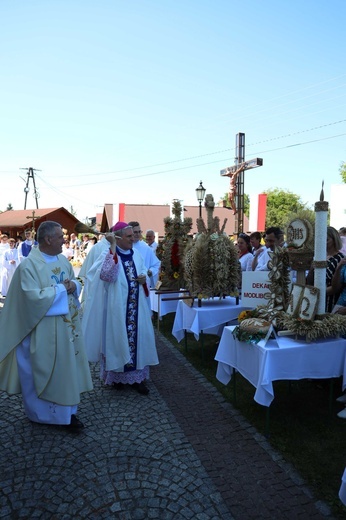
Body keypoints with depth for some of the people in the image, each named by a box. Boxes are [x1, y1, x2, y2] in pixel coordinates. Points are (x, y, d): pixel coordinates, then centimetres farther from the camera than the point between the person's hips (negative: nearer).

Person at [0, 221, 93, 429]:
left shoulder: (63, 260, 6)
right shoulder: (29, 265, -17)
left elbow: (76, 283, 14)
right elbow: (33, 297, -25)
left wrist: (73, 285, -9)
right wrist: (61, 289, -17)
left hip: (67, 325, 7)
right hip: (43, 330, -7)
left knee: (68, 367, 13)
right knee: (44, 370, 8)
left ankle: (67, 410, 27)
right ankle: (42, 411, 30)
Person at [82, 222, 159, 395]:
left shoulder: (136, 254, 7)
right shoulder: (108, 254, -10)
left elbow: (143, 272, 18)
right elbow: (107, 275, -29)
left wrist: (144, 278, -6)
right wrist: (113, 247, -28)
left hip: (136, 307, 5)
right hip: (118, 308, -5)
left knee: (138, 337, 9)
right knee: (118, 338, 6)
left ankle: (137, 376, 22)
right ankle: (117, 376, 25)